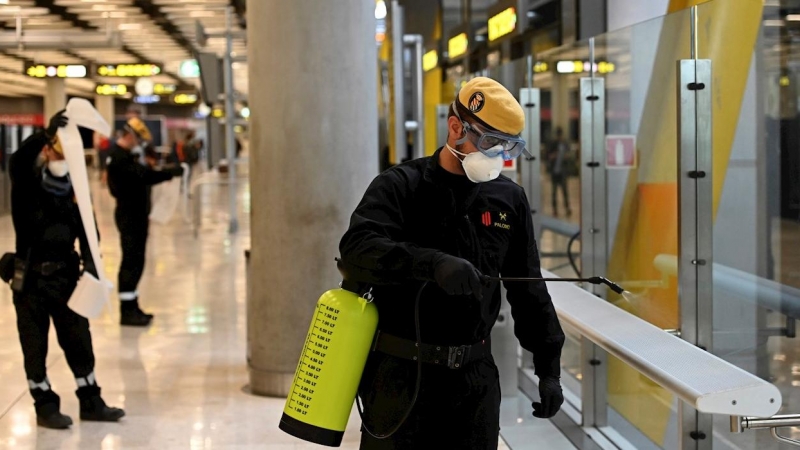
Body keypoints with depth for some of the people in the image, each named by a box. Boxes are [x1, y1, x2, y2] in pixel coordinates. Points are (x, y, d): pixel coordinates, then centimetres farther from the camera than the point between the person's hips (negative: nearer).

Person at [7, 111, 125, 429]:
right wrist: (46, 134, -40)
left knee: (78, 340, 10)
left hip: (66, 275, 4)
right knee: (35, 346, 4)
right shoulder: (26, 187, -7)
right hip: (31, 279, -4)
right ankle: (45, 407, 14)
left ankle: (90, 402, 21)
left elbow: (85, 229, -3)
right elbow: (18, 162, -29)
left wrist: (90, 261, -18)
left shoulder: (73, 190, 4)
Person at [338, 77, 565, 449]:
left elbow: (529, 291, 15)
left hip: (475, 377, 4)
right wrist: (434, 264, -38)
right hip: (401, 376, -4)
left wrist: (548, 367, 11)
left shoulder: (509, 199, 9)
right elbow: (357, 250, -24)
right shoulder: (399, 187, -5)